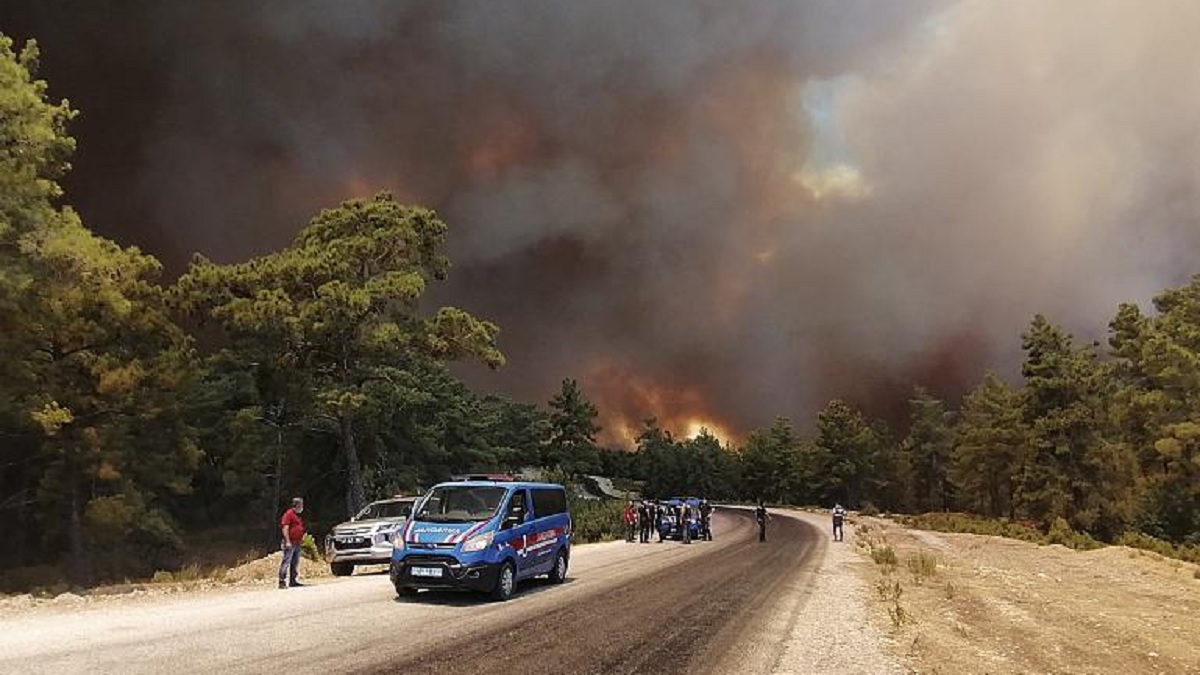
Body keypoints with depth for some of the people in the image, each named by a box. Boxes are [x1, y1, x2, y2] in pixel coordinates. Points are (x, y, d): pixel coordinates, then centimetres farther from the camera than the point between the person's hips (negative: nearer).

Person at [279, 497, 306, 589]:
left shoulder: (298, 516, 19)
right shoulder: (289, 514, -9)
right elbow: (285, 528, -16)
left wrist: (302, 536, 17)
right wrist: (287, 541, -22)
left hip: (297, 543, 10)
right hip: (290, 543, -9)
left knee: (295, 563, 12)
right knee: (286, 562, -12)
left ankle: (293, 580, 18)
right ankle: (282, 582, -14)